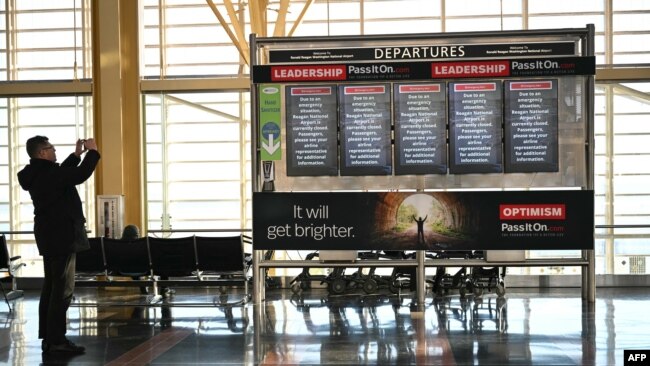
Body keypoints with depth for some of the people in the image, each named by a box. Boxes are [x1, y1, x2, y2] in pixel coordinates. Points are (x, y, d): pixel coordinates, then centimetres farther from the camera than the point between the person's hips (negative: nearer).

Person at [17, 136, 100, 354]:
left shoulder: (38, 173, 11)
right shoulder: (46, 172, -19)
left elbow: (62, 173, 26)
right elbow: (80, 175, -24)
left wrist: (77, 155, 19)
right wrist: (92, 152, -12)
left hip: (50, 236, 11)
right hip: (61, 236, -11)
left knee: (51, 287, 14)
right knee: (62, 289, -8)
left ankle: (48, 337, 18)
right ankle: (56, 340, -7)